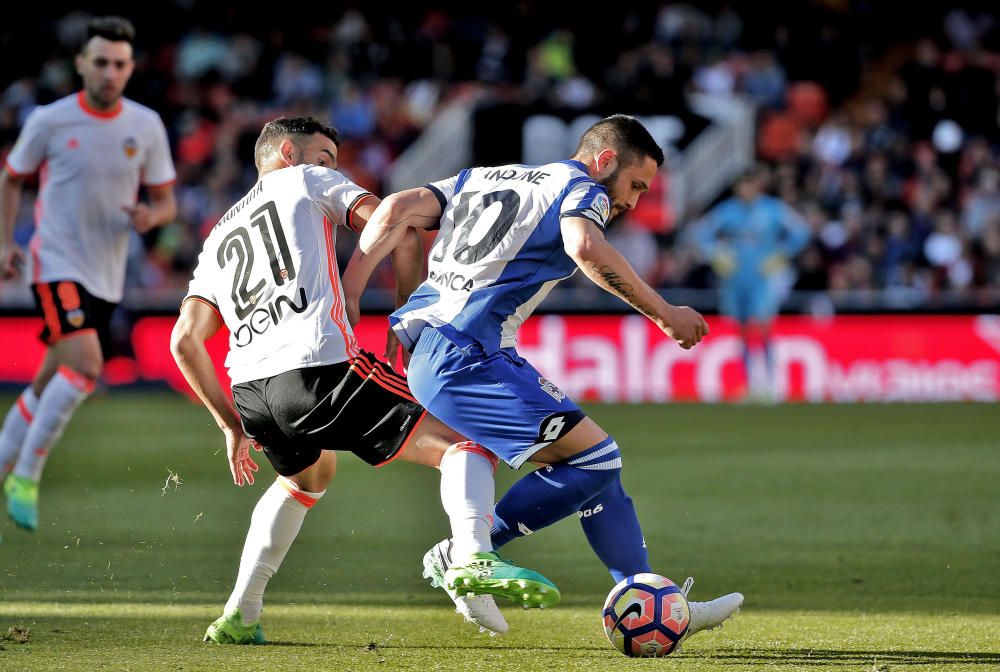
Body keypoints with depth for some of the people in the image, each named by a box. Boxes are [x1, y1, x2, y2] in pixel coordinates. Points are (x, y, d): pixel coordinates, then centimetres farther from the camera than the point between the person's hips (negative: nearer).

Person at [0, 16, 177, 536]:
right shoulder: (49, 121, -5)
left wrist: (151, 216, -15)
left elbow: (166, 202, 8)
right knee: (86, 365, -24)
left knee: (51, 384, 10)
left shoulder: (146, 127, 2)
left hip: (106, 278, 4)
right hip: (57, 266, -4)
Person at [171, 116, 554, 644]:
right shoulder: (308, 181, 19)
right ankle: (474, 559, -30)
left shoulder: (219, 238, 32)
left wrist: (231, 424, 28)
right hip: (318, 367, -6)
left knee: (307, 477, 36)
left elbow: (185, 340, 23)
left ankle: (239, 616, 26)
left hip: (248, 388, 7)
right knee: (460, 442, -1)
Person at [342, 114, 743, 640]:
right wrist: (663, 313, -16)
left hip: (427, 352, 9)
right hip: (465, 361, -9)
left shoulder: (482, 178, 25)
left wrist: (347, 293, 11)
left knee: (595, 460, 13)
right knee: (595, 458, -13)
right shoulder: (580, 188, 1)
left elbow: (396, 209, 14)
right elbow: (585, 247, -22)